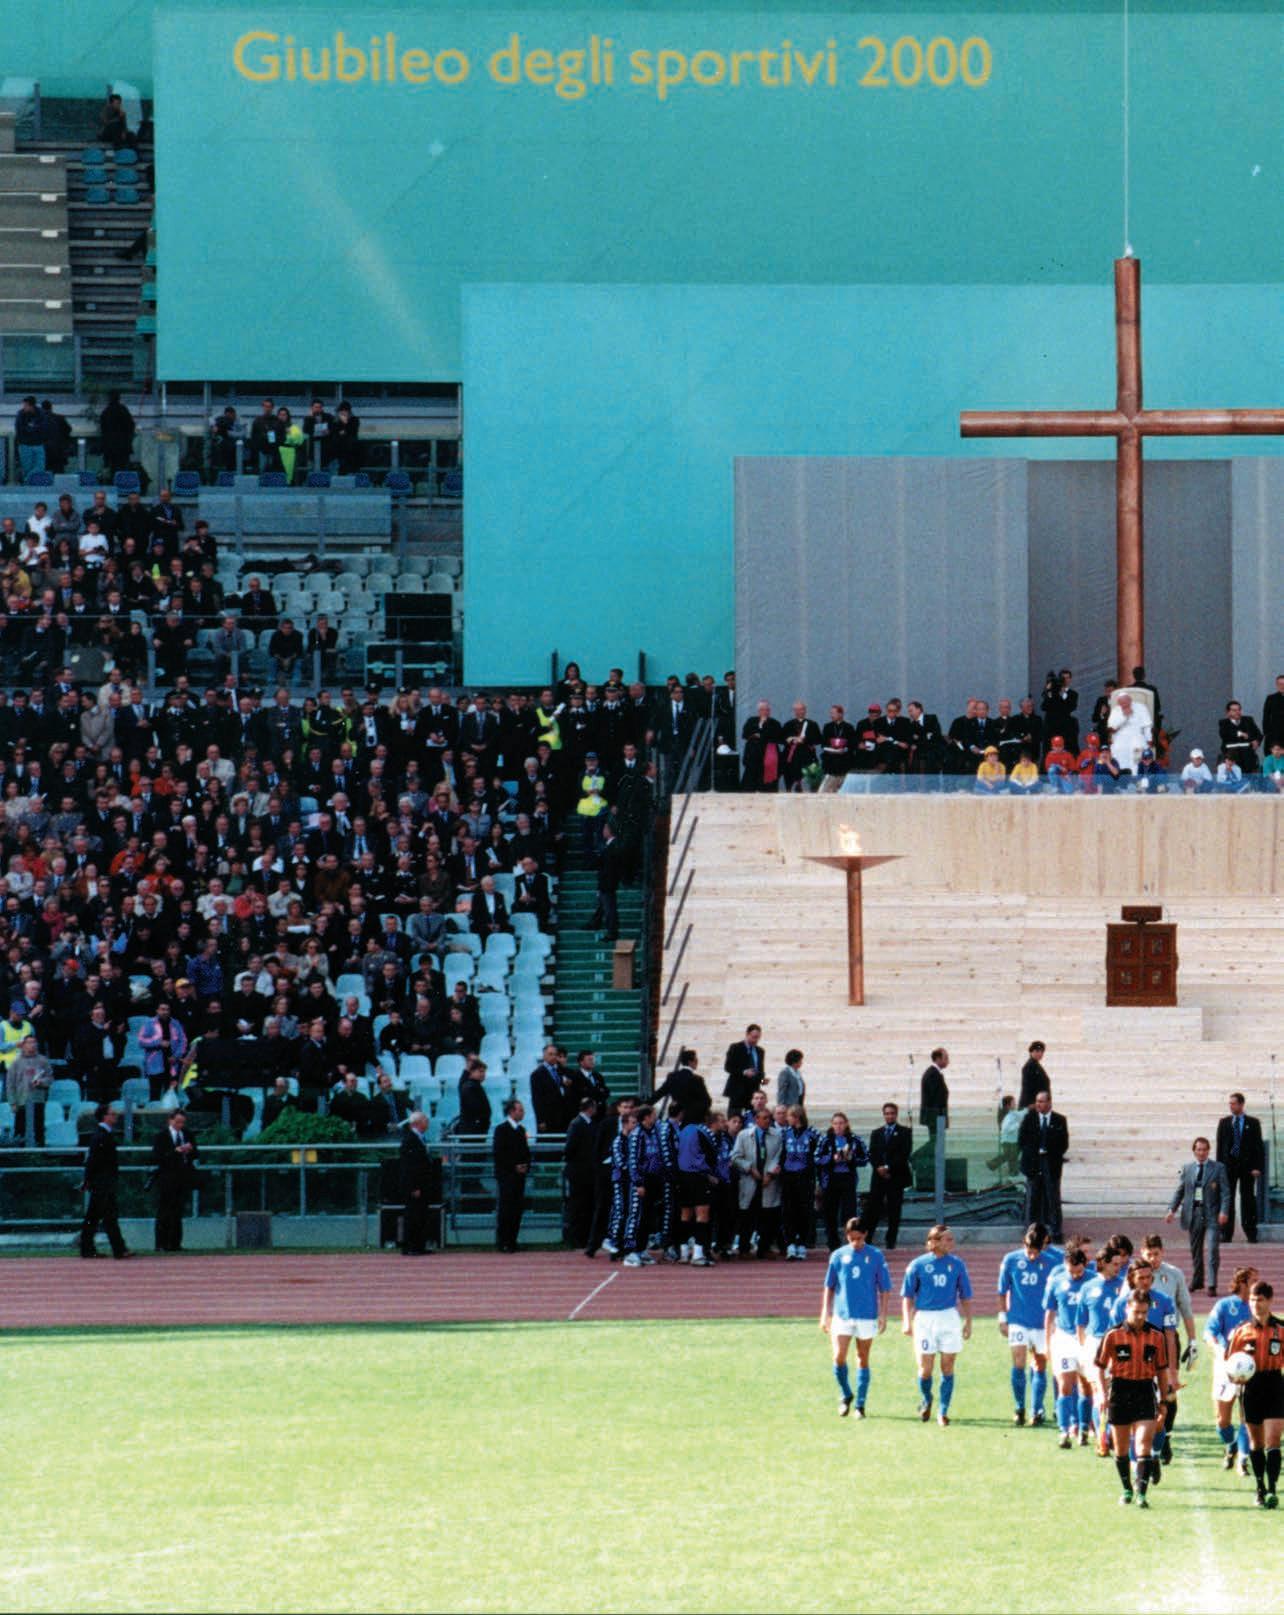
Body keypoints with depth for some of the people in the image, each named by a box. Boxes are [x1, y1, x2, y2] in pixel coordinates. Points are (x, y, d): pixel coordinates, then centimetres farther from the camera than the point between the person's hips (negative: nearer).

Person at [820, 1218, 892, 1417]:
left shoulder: (876, 1257, 0)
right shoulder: (838, 1256, 3)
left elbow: (884, 1288, 3)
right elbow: (829, 1287, 9)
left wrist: (883, 1315, -3)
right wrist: (825, 1314, 4)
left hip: (867, 1316, -1)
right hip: (842, 1315, 1)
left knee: (863, 1360, 5)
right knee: (839, 1358, -8)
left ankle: (860, 1405, 11)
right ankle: (845, 1396, 14)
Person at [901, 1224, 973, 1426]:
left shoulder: (956, 1264, 4)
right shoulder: (918, 1265, -1)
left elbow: (966, 1296, 11)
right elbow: (907, 1296, 4)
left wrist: (968, 1322, 8)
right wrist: (907, 1321, -3)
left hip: (950, 1318, 1)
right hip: (925, 1318, -1)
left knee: (947, 1367, 0)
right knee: (925, 1369, 1)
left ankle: (943, 1412, 8)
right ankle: (925, 1400, 29)